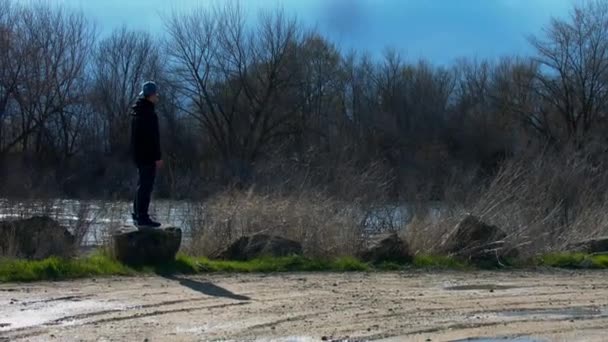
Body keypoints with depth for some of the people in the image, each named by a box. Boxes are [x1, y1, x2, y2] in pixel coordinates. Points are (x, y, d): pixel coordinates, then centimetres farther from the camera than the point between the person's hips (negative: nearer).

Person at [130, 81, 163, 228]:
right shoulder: (148, 113, -18)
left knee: (142, 184, 18)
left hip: (139, 154, 10)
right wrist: (158, 157, -19)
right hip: (147, 155, -10)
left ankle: (137, 215, 23)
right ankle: (142, 217, -7)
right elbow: (153, 137, -21)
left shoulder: (137, 112, 15)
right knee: (146, 185, -8)